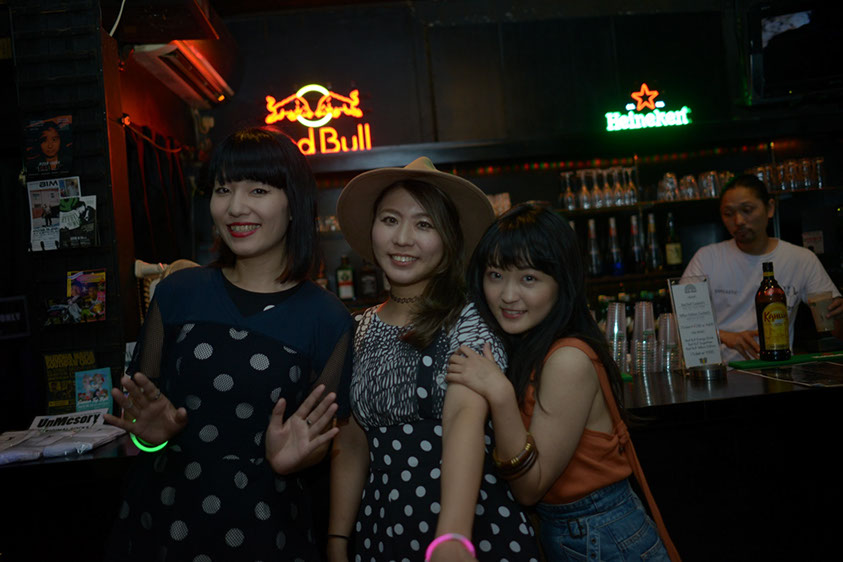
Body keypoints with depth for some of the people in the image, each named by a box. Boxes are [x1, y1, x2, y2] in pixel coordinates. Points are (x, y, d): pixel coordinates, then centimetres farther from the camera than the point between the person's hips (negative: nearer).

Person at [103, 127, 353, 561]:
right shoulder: (177, 293, -2)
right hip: (160, 514, 2)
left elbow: (320, 443, 3)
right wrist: (150, 431, -11)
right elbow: (138, 405, 8)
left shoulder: (327, 320, -7)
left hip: (262, 527, -1)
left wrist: (292, 457, -16)